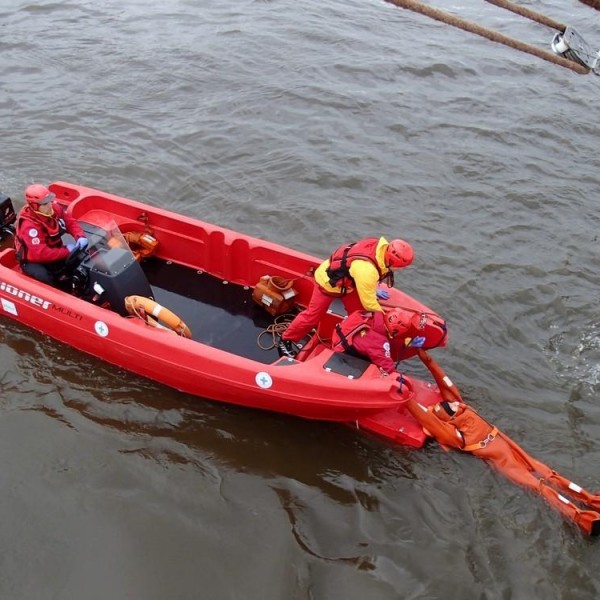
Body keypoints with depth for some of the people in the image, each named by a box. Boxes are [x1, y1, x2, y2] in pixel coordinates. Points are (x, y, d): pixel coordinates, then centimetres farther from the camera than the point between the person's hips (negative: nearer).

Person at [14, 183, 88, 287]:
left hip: (53, 251, 7)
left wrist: (80, 237, -22)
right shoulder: (29, 225, -32)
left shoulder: (54, 208, -12)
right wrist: (66, 251, -33)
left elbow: (70, 222, 0)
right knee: (46, 278, -35)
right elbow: (40, 254, -38)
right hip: (32, 261, -7)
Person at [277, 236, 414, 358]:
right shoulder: (367, 270, -43)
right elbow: (368, 302, -28)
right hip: (328, 281, -8)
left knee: (358, 313, 9)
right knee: (313, 315, 4)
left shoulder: (384, 247, -20)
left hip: (346, 280, 8)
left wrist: (373, 289, 11)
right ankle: (286, 340, 22)